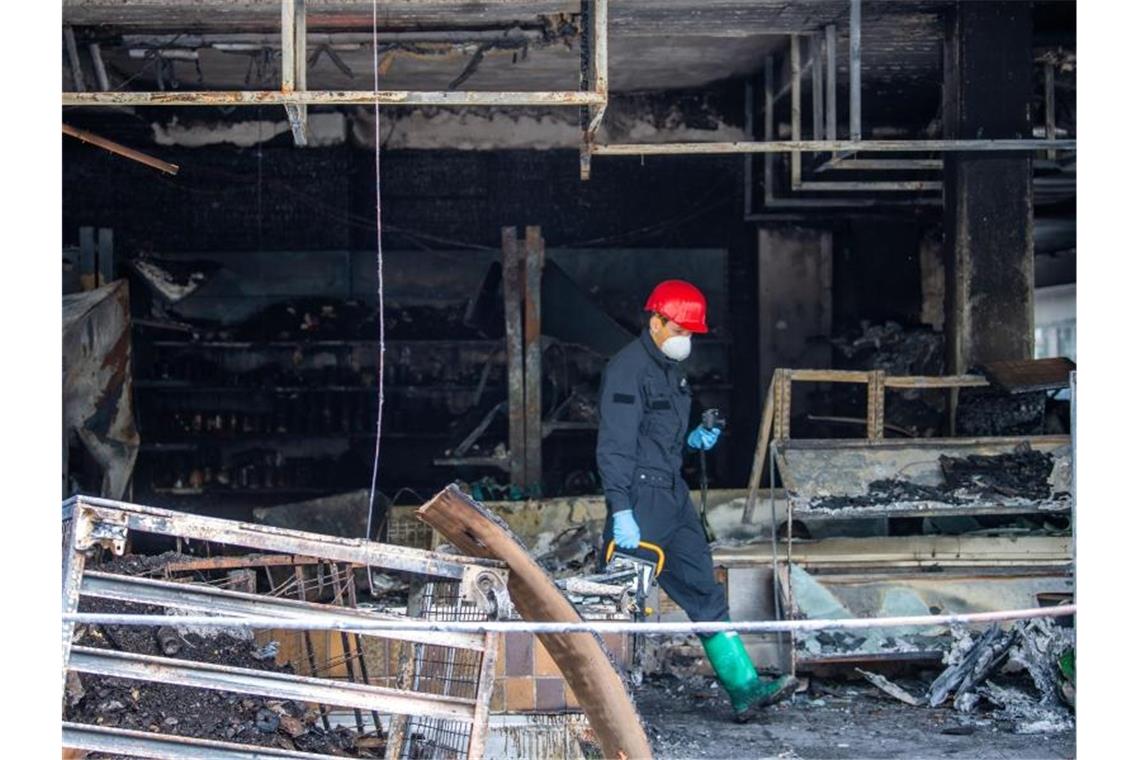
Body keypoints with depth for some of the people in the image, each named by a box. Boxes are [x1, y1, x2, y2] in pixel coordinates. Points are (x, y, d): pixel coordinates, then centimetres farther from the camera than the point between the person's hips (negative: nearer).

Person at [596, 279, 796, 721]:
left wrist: (692, 440, 7)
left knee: (705, 592, 9)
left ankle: (744, 688, 11)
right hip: (641, 498, -10)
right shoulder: (628, 369, -14)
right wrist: (621, 511, -26)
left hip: (673, 496, 10)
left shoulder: (671, 369, 16)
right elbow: (616, 445, -21)